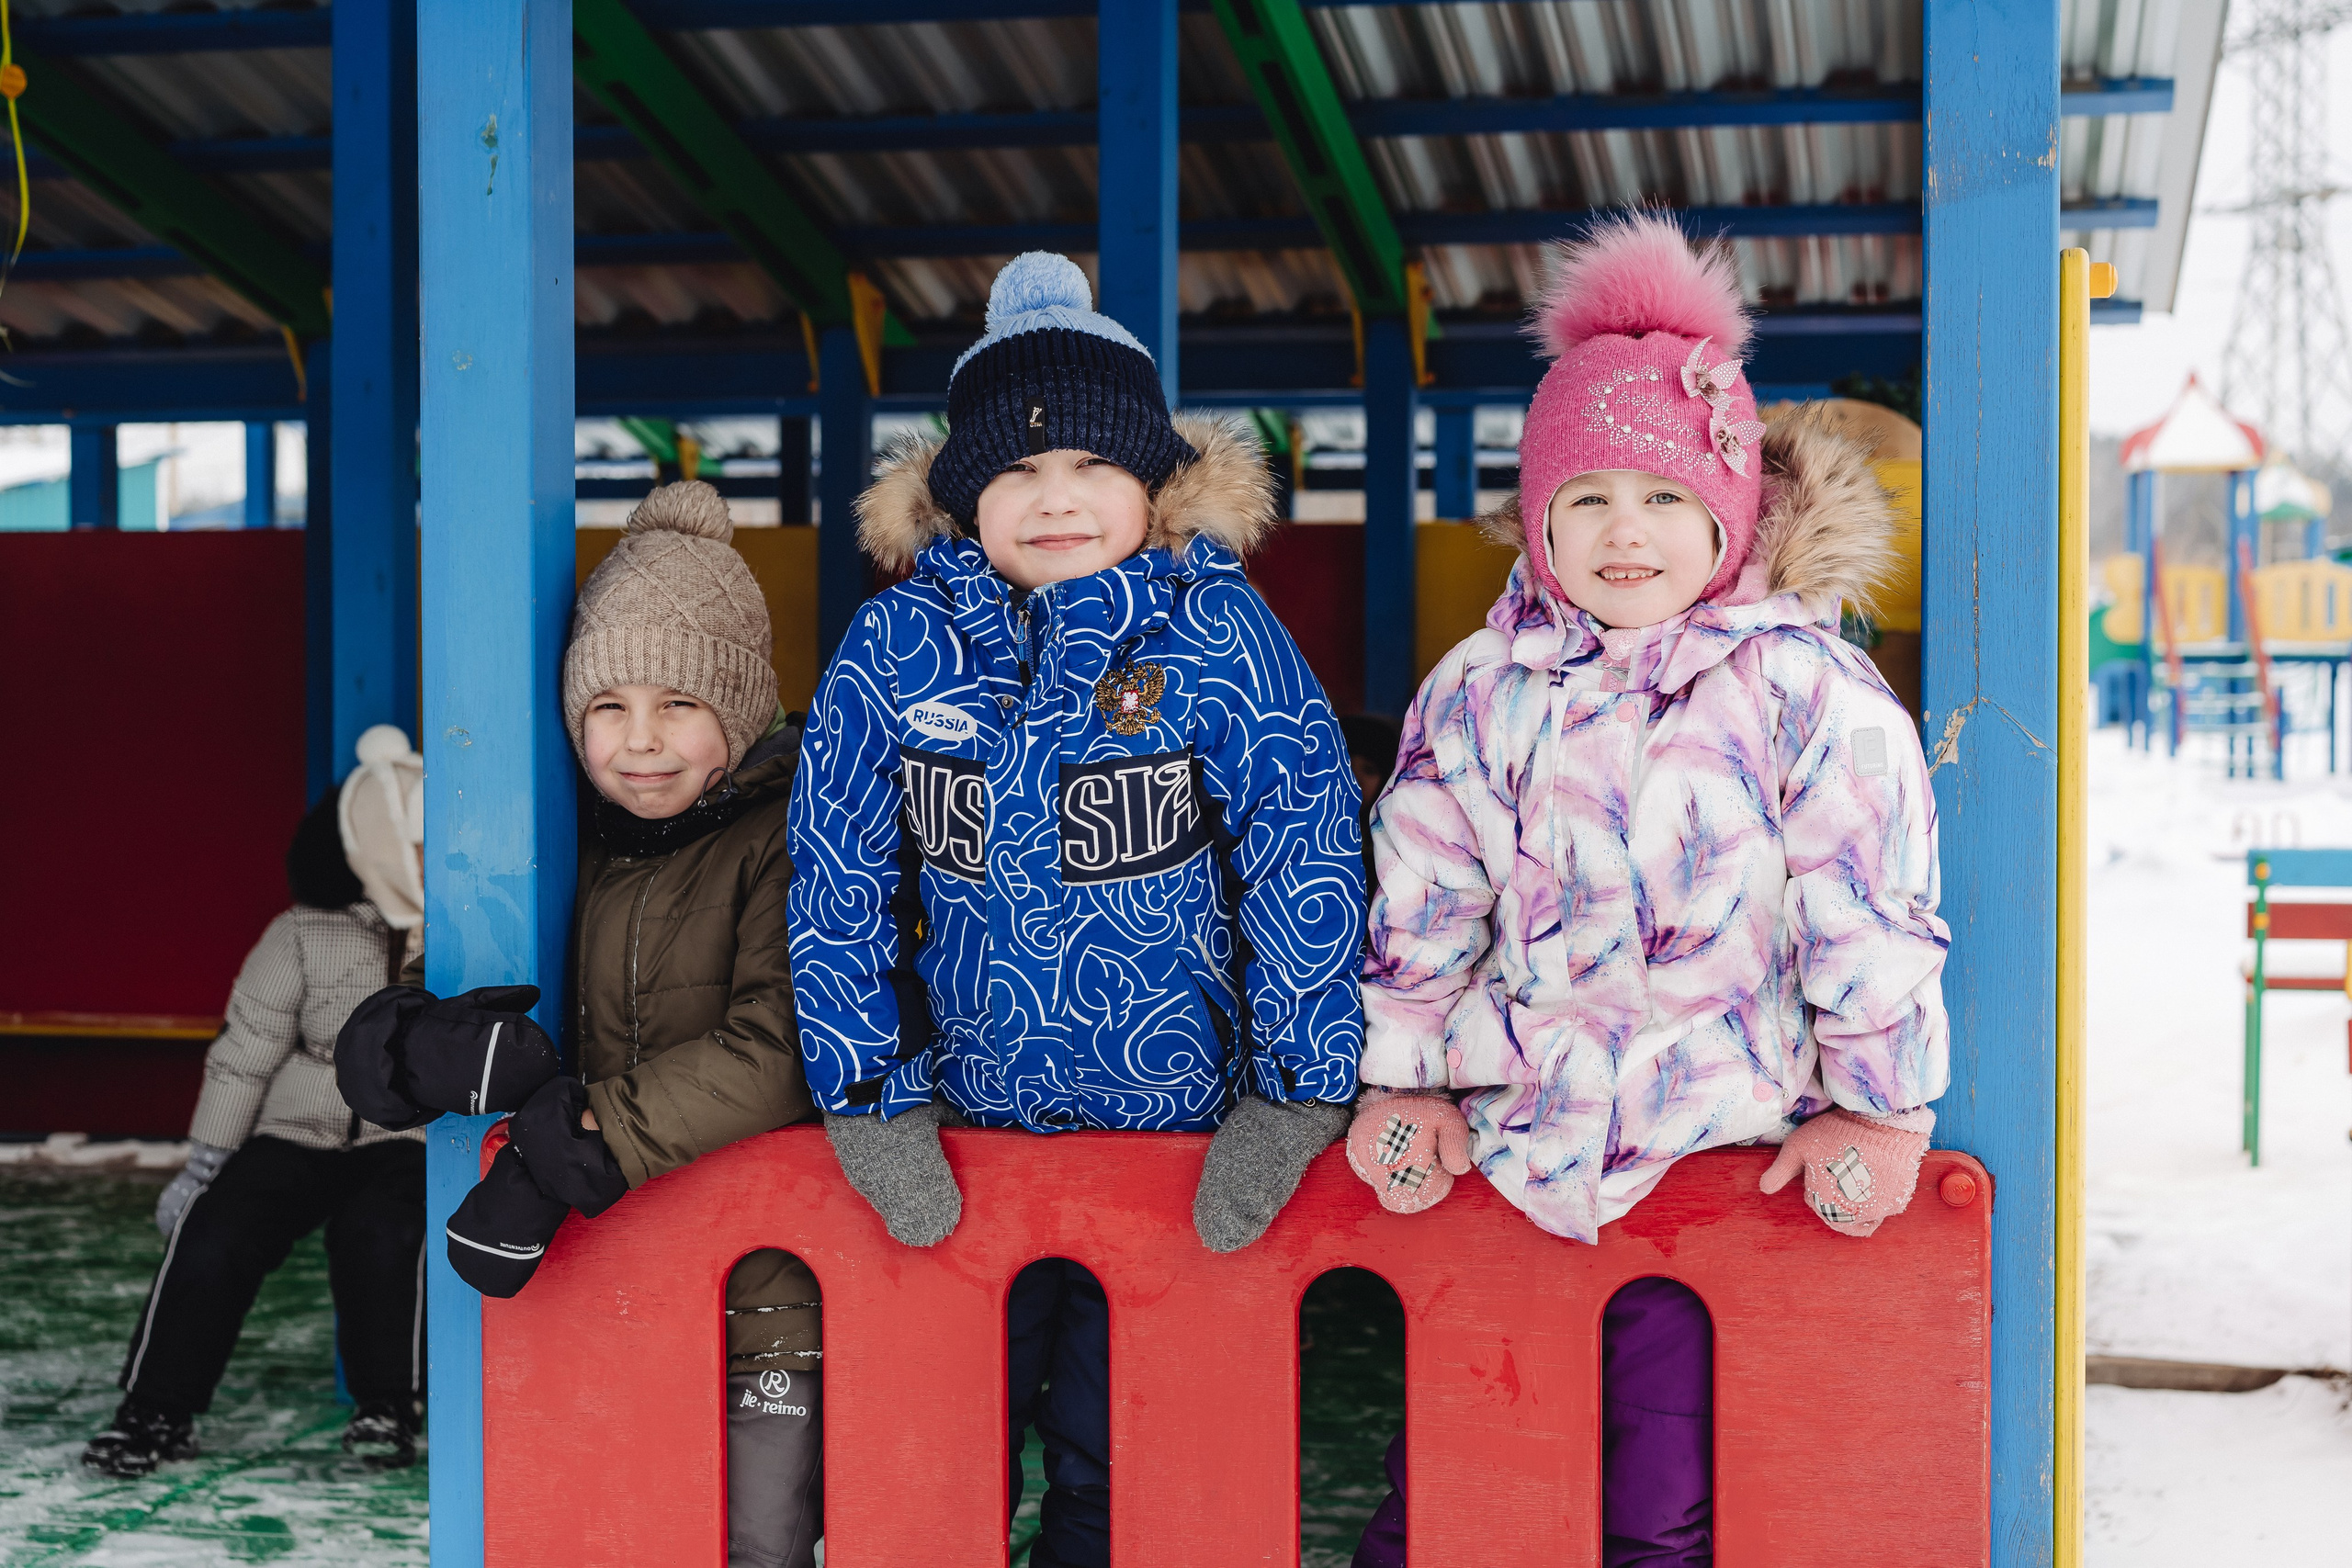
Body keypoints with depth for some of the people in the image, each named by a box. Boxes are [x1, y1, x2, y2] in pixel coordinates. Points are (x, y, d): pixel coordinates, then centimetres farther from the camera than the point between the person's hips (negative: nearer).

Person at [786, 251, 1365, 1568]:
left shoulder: (1220, 633, -9)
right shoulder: (896, 645, -4)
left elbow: (1309, 857, -8)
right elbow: (839, 879, 1)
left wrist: (1293, 1101, -10)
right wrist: (871, 1106, -2)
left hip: (1181, 1135, -2)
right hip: (967, 1131, 2)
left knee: (1124, 1444, 10)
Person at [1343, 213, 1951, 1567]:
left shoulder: (1803, 689, -7)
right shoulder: (1478, 695, 2)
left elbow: (1875, 907, -5)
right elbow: (1420, 905, 9)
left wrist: (1877, 1109, -4)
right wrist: (1400, 1081, 8)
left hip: (1718, 1158, -3)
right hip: (1499, 1147, 3)